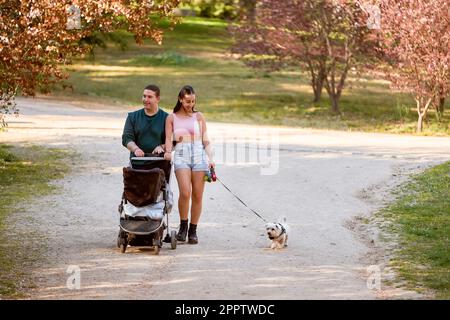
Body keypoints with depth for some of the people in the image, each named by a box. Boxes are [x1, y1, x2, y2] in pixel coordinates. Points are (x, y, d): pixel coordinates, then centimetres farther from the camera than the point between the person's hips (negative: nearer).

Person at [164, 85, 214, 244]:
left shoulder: (199, 117, 14)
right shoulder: (172, 118, 12)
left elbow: (205, 140, 13)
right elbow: (168, 138, 4)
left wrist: (210, 158, 1)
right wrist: (168, 151, -16)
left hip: (199, 154, 2)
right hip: (181, 155, -2)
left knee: (197, 195, -1)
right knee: (185, 193, -19)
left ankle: (193, 230, 9)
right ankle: (183, 226, -1)